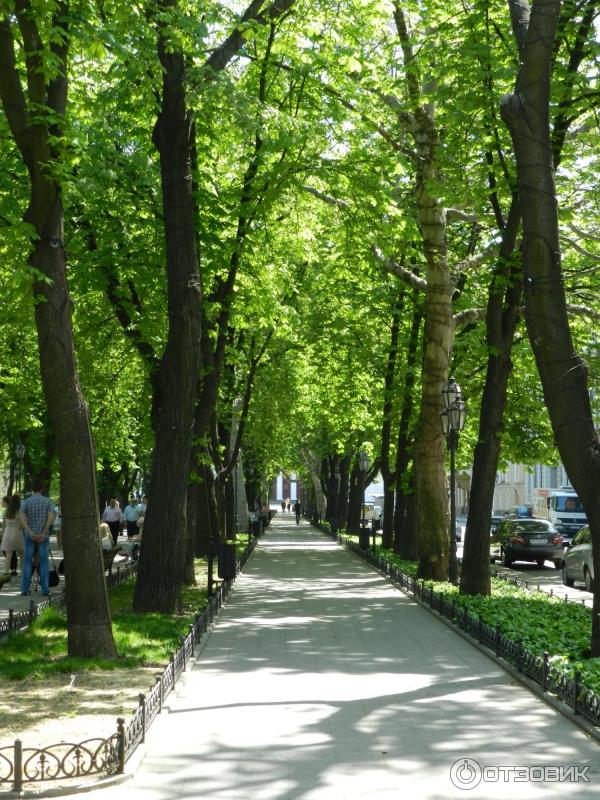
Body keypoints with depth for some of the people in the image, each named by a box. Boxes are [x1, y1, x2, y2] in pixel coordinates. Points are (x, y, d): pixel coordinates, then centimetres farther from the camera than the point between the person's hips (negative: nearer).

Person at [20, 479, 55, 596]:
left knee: (27, 562, 6)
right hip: (43, 536, 0)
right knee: (43, 562, 3)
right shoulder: (47, 501, -1)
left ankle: (25, 589, 2)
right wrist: (43, 533, -16)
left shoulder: (26, 502, 0)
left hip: (29, 536, 1)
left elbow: (22, 520, -12)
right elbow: (51, 518, -14)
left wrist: (31, 533, -18)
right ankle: (45, 589, 0)